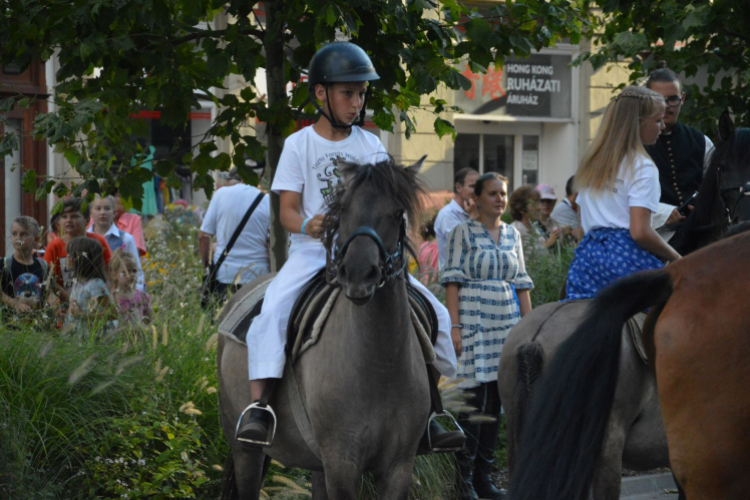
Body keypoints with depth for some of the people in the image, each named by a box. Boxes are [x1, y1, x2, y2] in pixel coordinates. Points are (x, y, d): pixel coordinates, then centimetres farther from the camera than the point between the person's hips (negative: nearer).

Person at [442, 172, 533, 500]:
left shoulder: (513, 235, 13)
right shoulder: (463, 233, -2)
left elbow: (521, 283, 14)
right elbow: (453, 281, -6)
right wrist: (455, 327, -14)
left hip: (507, 321, 5)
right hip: (473, 321, -5)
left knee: (495, 400, 6)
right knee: (474, 398, -9)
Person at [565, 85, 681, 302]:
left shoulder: (591, 162, 15)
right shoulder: (642, 167, -8)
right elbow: (640, 232, -16)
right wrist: (675, 258, -4)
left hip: (587, 255, 8)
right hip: (627, 258, -8)